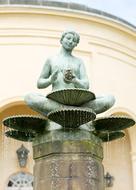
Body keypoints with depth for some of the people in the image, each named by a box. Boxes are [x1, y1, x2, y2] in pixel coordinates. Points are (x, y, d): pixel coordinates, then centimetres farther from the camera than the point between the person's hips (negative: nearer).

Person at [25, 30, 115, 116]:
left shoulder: (79, 61, 18)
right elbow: (39, 84, 15)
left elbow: (86, 86, 5)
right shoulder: (51, 60, 17)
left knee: (110, 99, -23)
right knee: (29, 97, -34)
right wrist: (50, 80, -9)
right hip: (55, 102, -1)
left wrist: (74, 80, -19)